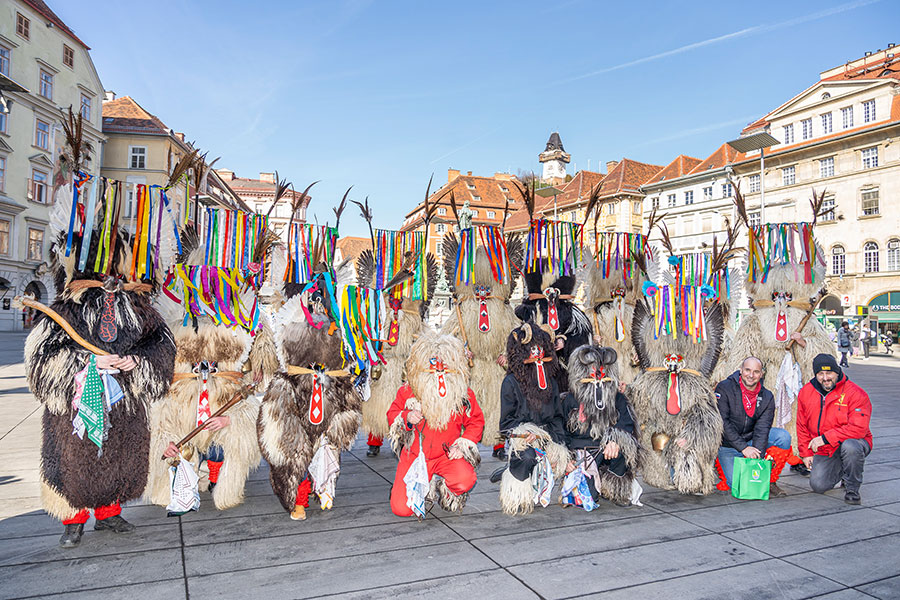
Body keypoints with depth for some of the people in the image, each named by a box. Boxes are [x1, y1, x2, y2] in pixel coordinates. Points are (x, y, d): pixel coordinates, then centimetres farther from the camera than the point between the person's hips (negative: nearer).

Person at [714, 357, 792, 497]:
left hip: (750, 441, 4)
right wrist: (743, 448, -26)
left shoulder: (767, 397, -3)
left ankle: (770, 482, -7)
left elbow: (762, 429, -13)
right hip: (728, 446, -4)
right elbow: (722, 423, -20)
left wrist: (757, 455, -27)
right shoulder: (724, 389, -14)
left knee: (783, 436, -20)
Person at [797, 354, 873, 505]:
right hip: (824, 451, 4)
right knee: (818, 486, -10)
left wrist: (825, 438, -25)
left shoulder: (855, 393, -16)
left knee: (849, 446, -39)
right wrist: (806, 452, 5)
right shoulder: (806, 392, 0)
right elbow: (802, 426, 9)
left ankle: (852, 489, -12)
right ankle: (841, 470, 24)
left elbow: (859, 428, -25)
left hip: (853, 443, -4)